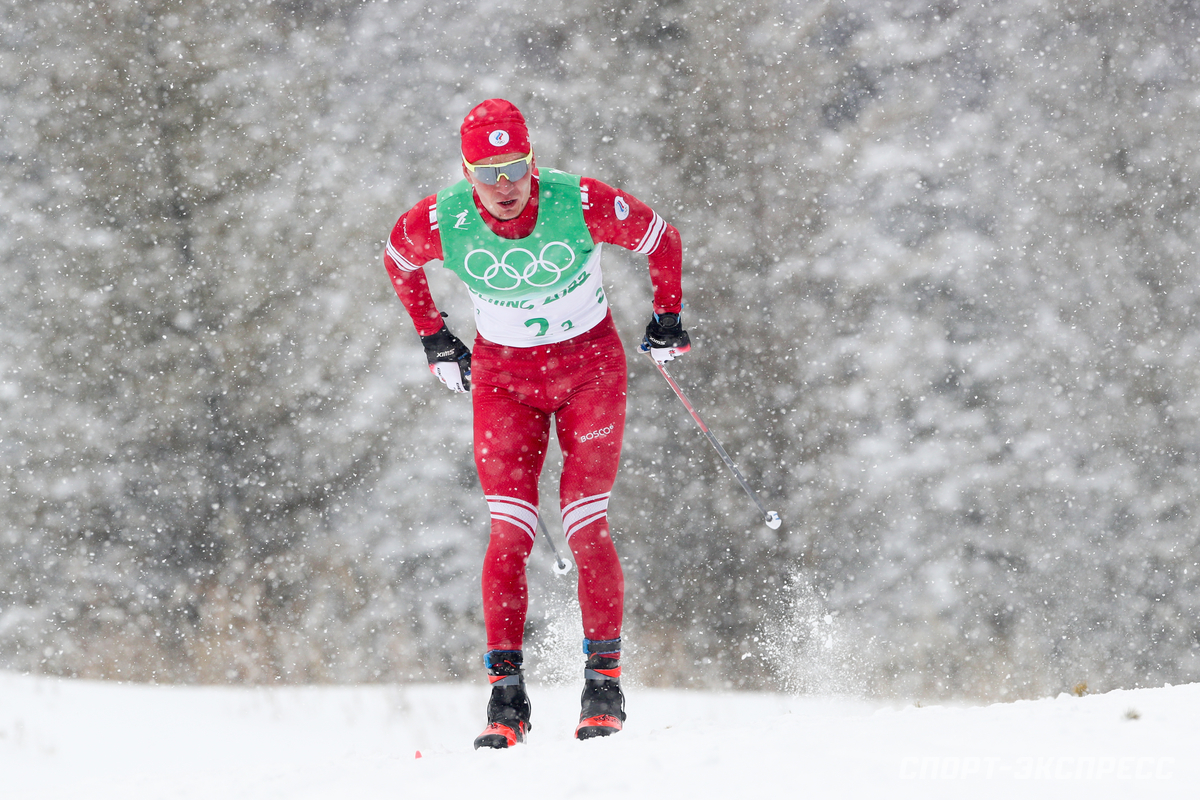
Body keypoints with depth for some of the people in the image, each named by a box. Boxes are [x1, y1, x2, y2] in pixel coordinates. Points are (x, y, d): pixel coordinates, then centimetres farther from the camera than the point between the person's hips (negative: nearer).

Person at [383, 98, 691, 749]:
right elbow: (397, 259, 7)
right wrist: (433, 338, 10)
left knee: (586, 529, -10)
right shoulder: (441, 221, -18)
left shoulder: (581, 205, -23)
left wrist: (667, 316, 2)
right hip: (503, 374, 1)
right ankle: (506, 696, -5)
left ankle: (605, 683, 1)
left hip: (589, 366, -1)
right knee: (509, 533, -9)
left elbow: (660, 238, -4)